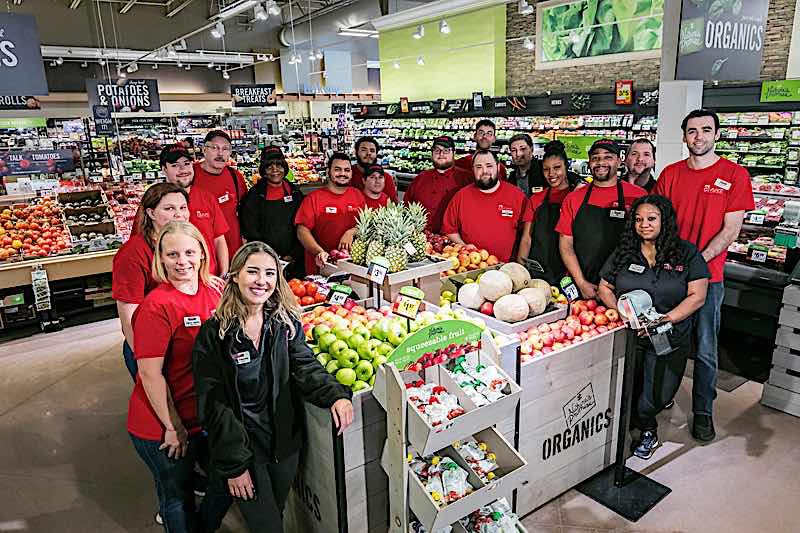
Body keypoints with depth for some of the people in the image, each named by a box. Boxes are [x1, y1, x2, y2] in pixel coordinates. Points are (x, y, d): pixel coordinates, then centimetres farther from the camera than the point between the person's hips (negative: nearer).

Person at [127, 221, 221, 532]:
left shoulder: (213, 291, -3)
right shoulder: (157, 306, -22)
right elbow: (150, 373, -21)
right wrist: (173, 427, -15)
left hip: (205, 418, 6)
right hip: (162, 429, -6)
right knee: (177, 497, 17)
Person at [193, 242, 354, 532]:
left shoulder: (286, 322, -3)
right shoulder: (214, 334, -14)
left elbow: (306, 367, -10)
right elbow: (213, 403, -13)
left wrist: (336, 395, -30)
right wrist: (235, 464, -14)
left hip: (285, 442, 4)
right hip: (240, 445, -4)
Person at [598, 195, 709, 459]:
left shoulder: (687, 253, -1)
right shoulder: (623, 252, 5)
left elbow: (697, 296, -6)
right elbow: (604, 288, 6)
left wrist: (665, 319, -18)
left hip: (670, 340, -1)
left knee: (657, 396, -5)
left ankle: (645, 428, 29)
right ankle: (648, 429, 29)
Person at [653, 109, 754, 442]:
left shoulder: (734, 175, -3)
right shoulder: (670, 174, 6)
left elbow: (731, 229, -7)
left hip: (707, 276, -3)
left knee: (705, 348, 5)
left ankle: (703, 412, 22)